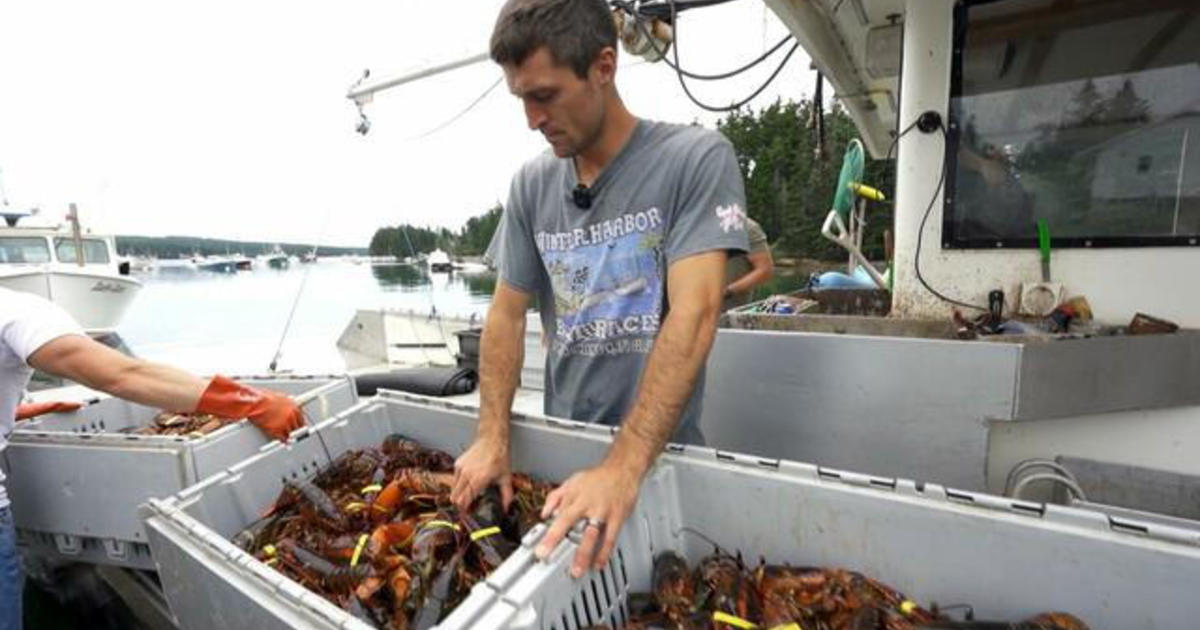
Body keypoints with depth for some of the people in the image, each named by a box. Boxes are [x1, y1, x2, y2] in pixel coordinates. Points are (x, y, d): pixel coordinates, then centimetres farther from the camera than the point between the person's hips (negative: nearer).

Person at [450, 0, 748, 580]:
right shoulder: (531, 185, 0)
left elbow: (693, 316, -24)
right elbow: (507, 314, 2)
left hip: (661, 451, -4)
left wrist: (624, 466, -30)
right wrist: (492, 436, -9)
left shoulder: (697, 158, -14)